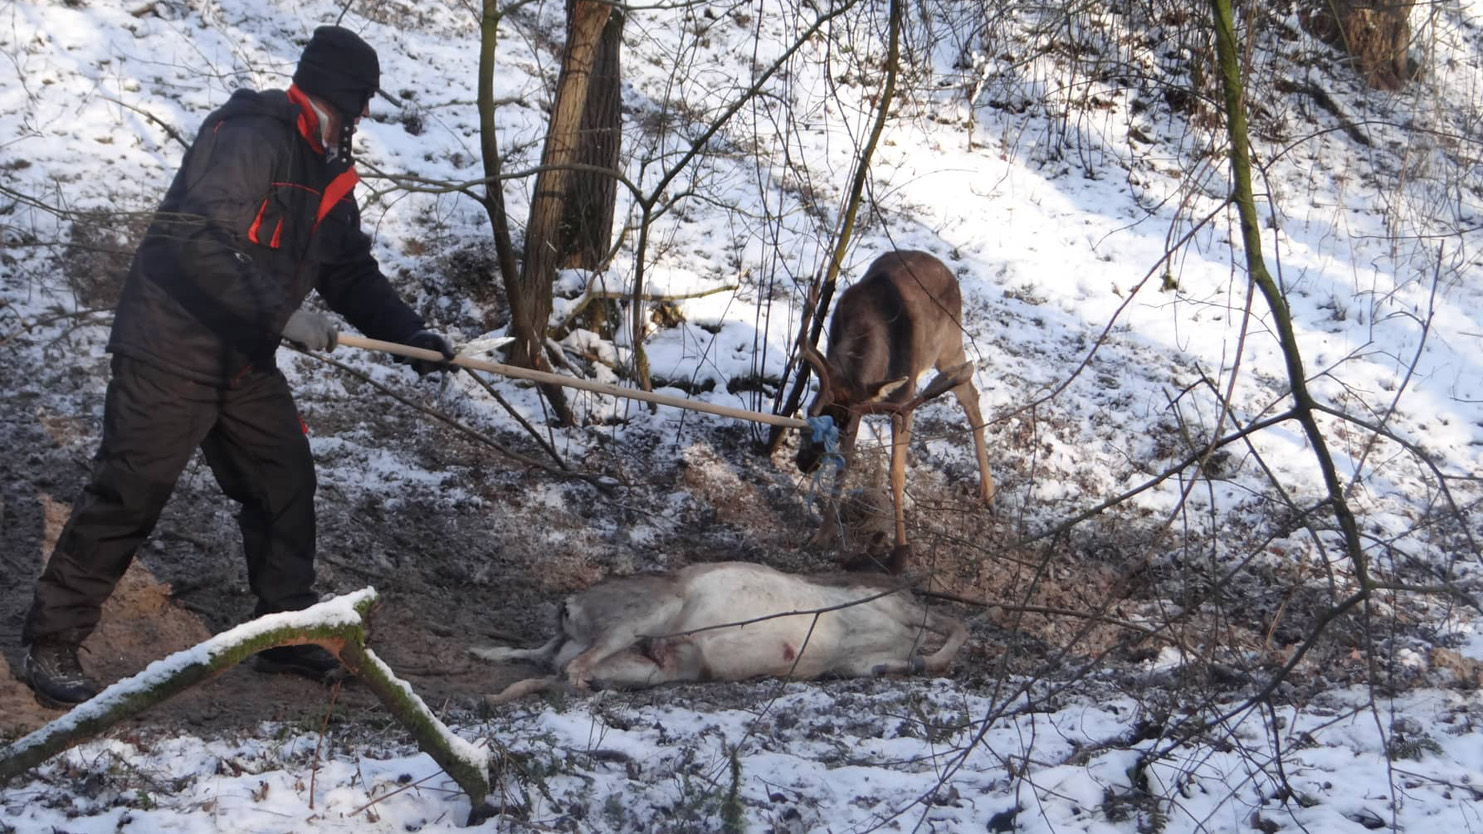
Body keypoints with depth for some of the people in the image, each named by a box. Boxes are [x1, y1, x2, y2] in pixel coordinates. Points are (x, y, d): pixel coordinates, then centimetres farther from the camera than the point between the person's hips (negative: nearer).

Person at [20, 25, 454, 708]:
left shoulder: (325, 171, 11)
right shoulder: (251, 139, -20)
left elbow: (351, 271, 17)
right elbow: (196, 240, -29)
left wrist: (409, 332, 3)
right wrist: (281, 314, -30)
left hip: (243, 360, 9)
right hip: (169, 351, -9)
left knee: (286, 484, 10)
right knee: (128, 495, -6)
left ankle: (289, 632, 23)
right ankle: (52, 640, 6)